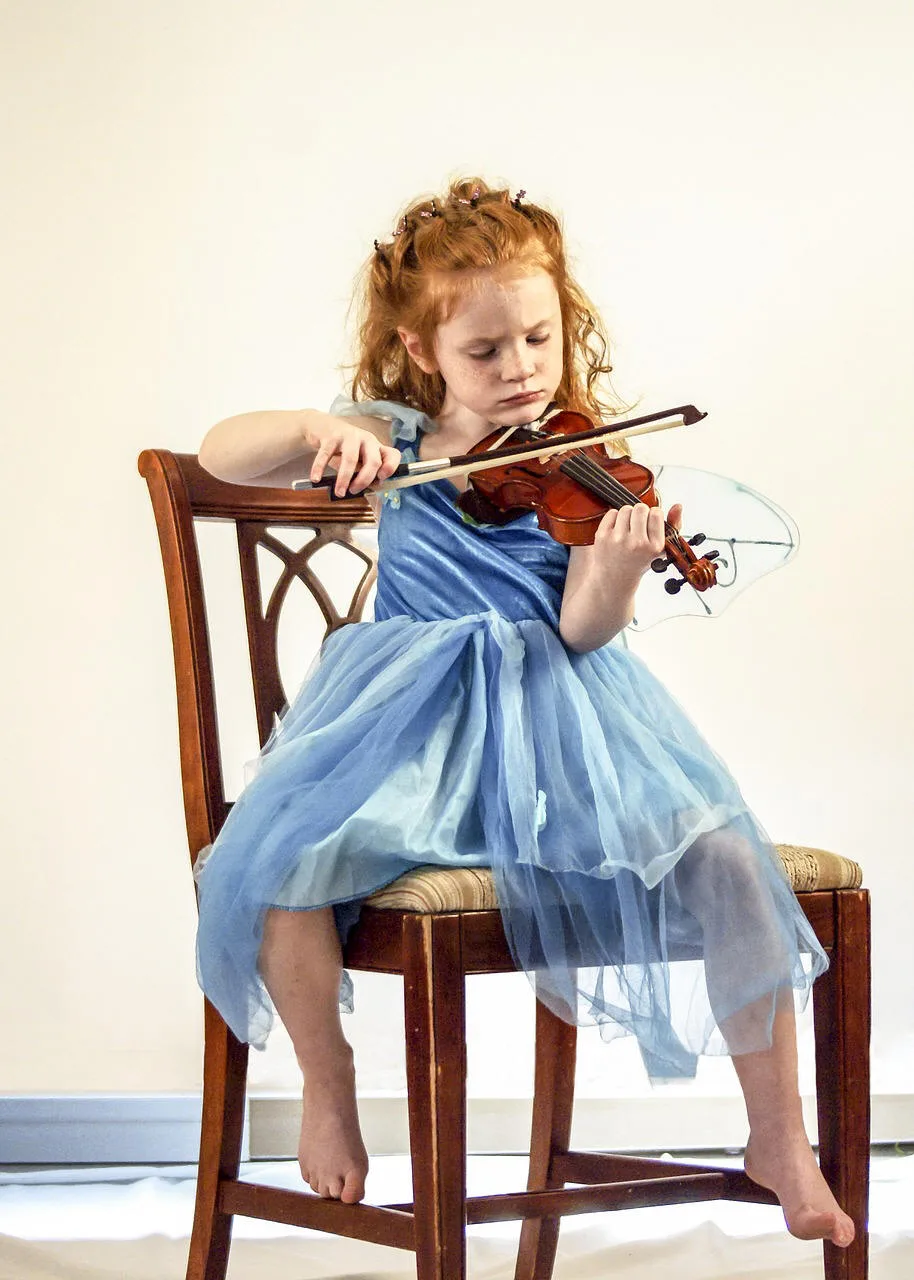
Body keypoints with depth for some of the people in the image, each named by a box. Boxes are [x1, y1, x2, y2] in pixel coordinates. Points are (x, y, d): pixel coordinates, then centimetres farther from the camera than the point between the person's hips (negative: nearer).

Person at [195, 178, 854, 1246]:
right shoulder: (394, 437, 5)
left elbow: (582, 629, -10)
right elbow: (219, 455, 0)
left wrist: (620, 566, -32)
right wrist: (317, 430, -20)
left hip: (559, 709, 0)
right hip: (412, 715, 1)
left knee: (725, 860, -23)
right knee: (278, 868, -27)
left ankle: (779, 1140, -4)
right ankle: (328, 1082, 5)